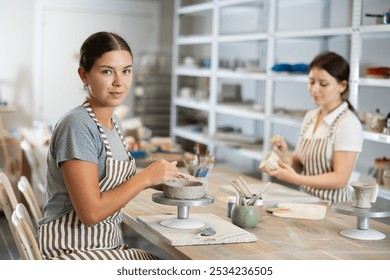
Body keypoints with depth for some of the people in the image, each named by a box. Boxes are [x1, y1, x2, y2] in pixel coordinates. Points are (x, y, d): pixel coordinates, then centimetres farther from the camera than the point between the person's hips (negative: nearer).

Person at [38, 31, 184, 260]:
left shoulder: (113, 122, 8)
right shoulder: (77, 125, -19)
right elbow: (90, 212, -22)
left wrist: (156, 181, 1)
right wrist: (146, 177, -14)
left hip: (108, 245, 8)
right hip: (72, 251, -8)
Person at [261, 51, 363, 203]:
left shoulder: (348, 123, -11)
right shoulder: (310, 116, 9)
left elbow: (341, 179, -15)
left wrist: (294, 178, -24)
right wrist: (285, 155, -8)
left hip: (333, 207, -5)